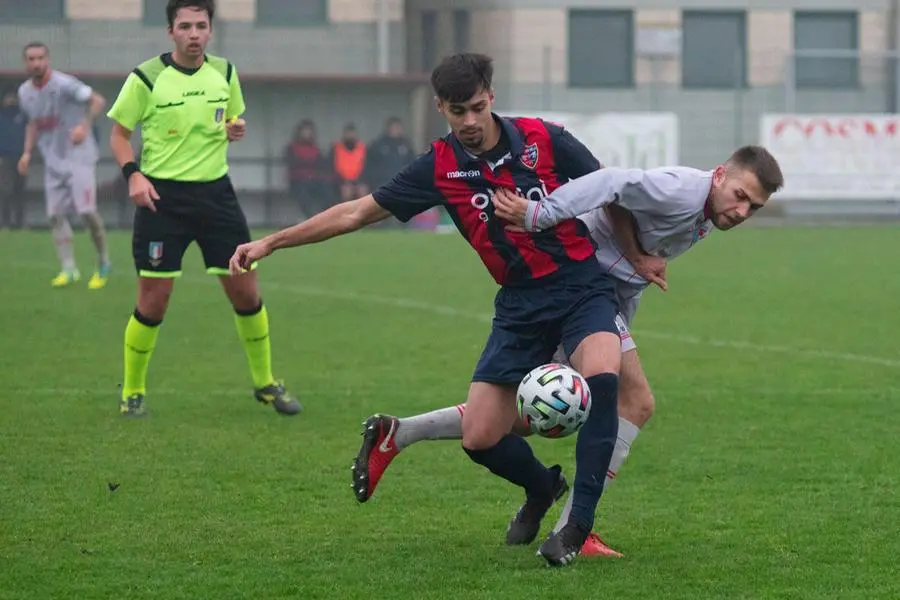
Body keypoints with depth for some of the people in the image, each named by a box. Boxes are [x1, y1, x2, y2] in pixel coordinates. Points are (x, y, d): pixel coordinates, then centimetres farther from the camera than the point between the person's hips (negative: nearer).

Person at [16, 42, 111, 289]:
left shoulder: (63, 84, -16)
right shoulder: (25, 92, 6)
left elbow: (97, 101, -19)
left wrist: (84, 126, -32)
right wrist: (27, 152, 11)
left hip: (79, 157, -7)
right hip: (53, 161, 7)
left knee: (86, 211, -13)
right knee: (56, 215, 0)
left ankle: (103, 263, 5)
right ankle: (69, 269, 2)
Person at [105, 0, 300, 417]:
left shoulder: (224, 73, 6)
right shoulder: (146, 78, -7)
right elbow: (119, 133, 0)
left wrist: (235, 130, -4)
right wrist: (133, 174, -17)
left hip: (215, 191, 4)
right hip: (162, 196, -4)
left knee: (246, 292, 2)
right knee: (153, 301, -5)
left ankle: (265, 383, 20)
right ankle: (132, 392, 12)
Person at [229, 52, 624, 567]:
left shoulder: (545, 140, -8)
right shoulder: (440, 168, -2)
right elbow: (357, 212, 4)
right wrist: (271, 242, 4)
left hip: (582, 287, -3)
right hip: (520, 303, 3)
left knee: (602, 376, -34)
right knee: (480, 438, -6)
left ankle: (579, 524, -25)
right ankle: (542, 487, 29)